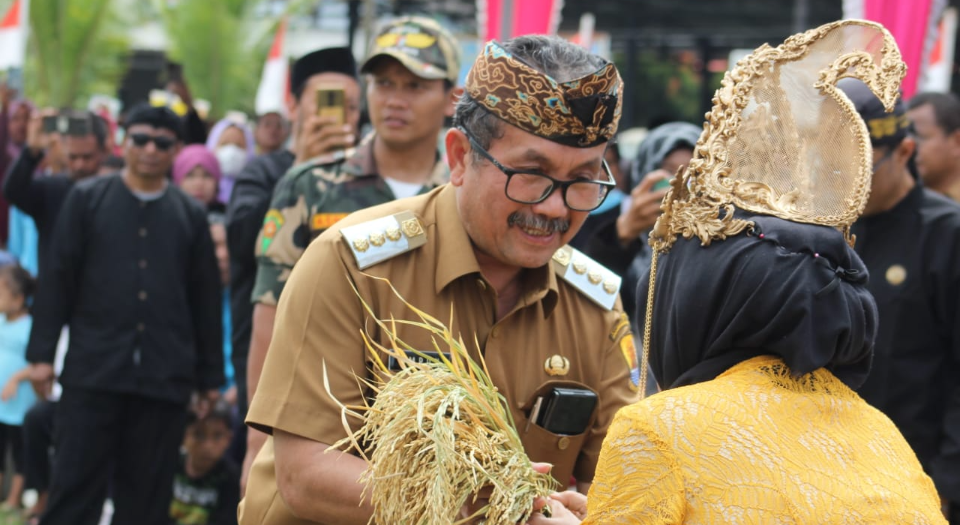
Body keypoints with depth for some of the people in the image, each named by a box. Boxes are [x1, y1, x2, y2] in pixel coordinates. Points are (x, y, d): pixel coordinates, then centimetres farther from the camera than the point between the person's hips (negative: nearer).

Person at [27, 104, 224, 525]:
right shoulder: (87, 199, 6)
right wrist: (41, 353, -2)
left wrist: (210, 375, 11)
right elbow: (57, 280, 4)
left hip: (165, 378, 2)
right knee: (74, 489, -2)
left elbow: (207, 299, 12)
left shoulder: (190, 216, 10)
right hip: (93, 371, -1)